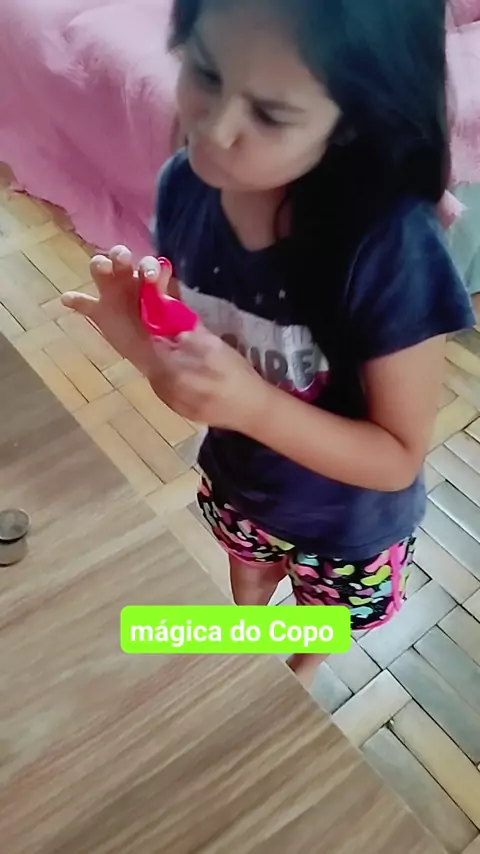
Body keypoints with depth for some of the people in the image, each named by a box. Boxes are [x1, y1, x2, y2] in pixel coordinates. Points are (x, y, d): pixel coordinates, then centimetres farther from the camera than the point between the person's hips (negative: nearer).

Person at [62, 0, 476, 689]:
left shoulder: (392, 246, -37)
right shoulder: (188, 183, -22)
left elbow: (399, 459, -27)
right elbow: (191, 361, -9)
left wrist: (254, 404, -42)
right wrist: (142, 340, -32)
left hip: (348, 522, -3)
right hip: (236, 483, 4)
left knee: (320, 615, 32)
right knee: (249, 574, 37)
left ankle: (297, 678, 70)